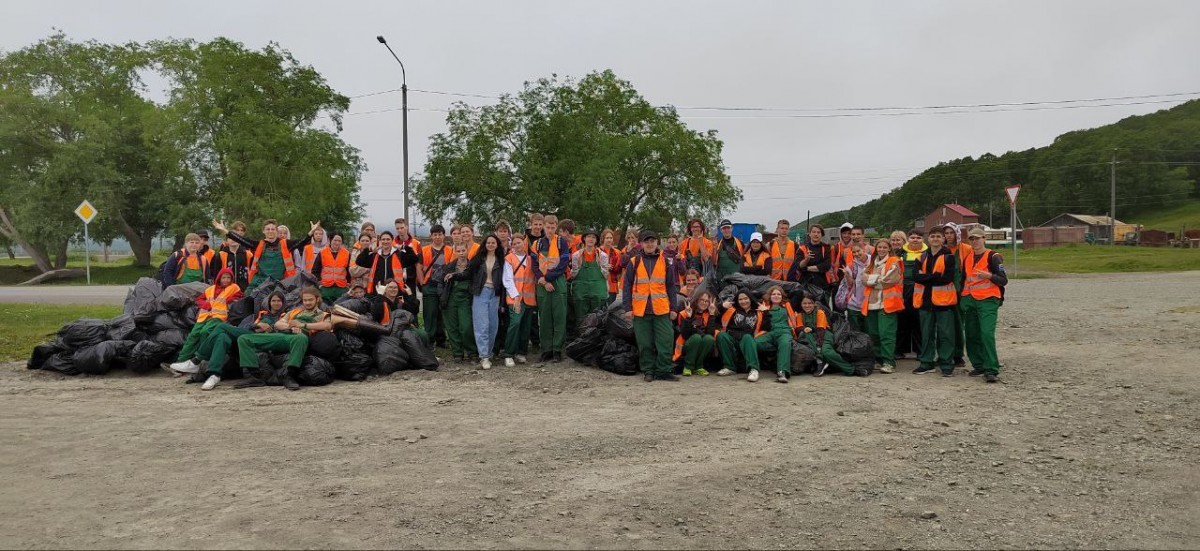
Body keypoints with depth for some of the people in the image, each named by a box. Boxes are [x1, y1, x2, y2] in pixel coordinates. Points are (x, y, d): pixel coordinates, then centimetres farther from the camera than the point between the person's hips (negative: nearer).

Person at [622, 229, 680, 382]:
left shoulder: (666, 261, 6)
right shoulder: (634, 262, 4)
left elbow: (671, 286, 8)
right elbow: (627, 286, 4)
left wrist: (673, 308, 4)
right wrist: (628, 308, -2)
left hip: (661, 309, 0)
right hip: (640, 310, 0)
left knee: (665, 341, -2)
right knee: (645, 343, 5)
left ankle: (663, 371, 9)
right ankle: (648, 371, 16)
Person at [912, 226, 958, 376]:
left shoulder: (949, 257, -2)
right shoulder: (922, 257, 11)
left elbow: (948, 278, -14)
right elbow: (916, 276, -2)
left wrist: (925, 277, -10)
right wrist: (935, 276, -13)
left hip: (944, 300, -4)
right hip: (925, 300, 4)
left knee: (945, 334, -1)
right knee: (926, 333, 10)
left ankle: (947, 365, 6)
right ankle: (926, 362, 18)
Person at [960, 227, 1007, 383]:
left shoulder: (993, 256, -5)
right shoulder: (968, 257, 14)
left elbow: (1004, 280, -8)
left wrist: (989, 276, -25)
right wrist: (962, 295, 17)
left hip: (987, 300, -6)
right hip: (969, 300, 7)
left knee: (987, 334, -16)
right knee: (972, 335, 9)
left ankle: (991, 370, -15)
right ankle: (979, 365, 22)